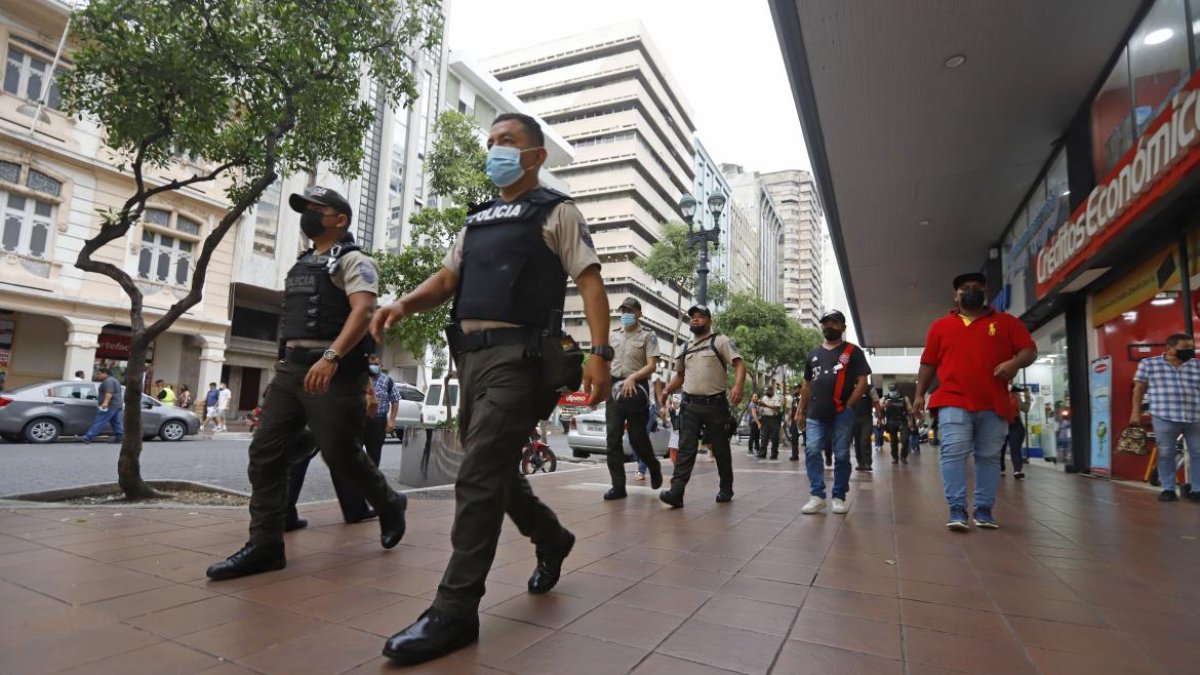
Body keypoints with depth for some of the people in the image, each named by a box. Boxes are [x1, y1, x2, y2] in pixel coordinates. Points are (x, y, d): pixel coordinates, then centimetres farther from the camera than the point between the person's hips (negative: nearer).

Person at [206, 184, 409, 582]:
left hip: (334, 371, -8)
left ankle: (390, 506, 24)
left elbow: (362, 311, -20)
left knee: (342, 456, -1)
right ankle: (265, 545, 7)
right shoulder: (301, 265, 22)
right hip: (291, 368, 8)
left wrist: (331, 357, -32)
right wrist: (286, 362, 23)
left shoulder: (353, 261, -4)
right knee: (265, 454, 1)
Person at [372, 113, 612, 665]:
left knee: (479, 474, -12)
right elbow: (447, 278, 20)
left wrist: (600, 353, -17)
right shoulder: (476, 221, 24)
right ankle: (551, 538, 38)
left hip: (520, 355, -7)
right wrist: (404, 304, -1)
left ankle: (455, 608, -3)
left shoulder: (556, 212, 4)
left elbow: (590, 282, -5)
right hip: (472, 355, 8)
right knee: (493, 469, 15)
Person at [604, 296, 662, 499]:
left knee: (637, 437, 2)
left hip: (636, 389, -4)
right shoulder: (613, 334, 15)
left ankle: (654, 467, 32)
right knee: (613, 438, -2)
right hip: (614, 388, 4)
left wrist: (632, 377, -20)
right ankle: (618, 486, 3)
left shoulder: (648, 335, 1)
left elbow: (652, 366, -7)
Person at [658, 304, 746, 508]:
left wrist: (738, 386, -29)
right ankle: (676, 492, -14)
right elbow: (680, 375, 26)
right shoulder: (687, 348, 17)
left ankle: (726, 489, 24)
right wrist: (666, 390, 9)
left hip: (715, 404, -4)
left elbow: (739, 364, -10)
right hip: (690, 405, 4)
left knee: (720, 449, 8)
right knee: (685, 448, -6)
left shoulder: (720, 341, 0)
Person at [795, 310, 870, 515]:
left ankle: (839, 498, 12)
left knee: (841, 455, 2)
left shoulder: (852, 351, 4)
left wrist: (848, 406, -10)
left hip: (841, 414, -3)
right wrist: (801, 411, 17)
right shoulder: (814, 354, 18)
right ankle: (817, 496, -2)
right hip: (815, 415, 4)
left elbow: (862, 382, -2)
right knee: (812, 452, -7)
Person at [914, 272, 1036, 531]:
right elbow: (928, 363, 13)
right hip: (953, 402, -1)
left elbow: (1030, 350, 8)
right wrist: (919, 394, 7)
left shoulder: (1006, 322, 13)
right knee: (953, 454, -11)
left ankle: (984, 510, 13)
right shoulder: (940, 326, 13)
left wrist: (1015, 362, -15)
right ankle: (957, 511, -10)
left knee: (989, 457, 5)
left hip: (993, 405, 1)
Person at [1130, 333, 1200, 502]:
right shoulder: (1148, 364, 3)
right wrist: (1136, 412, 3)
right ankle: (1168, 489, 11)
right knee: (1166, 454, 3)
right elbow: (1139, 388, 7)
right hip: (1165, 418, -2)